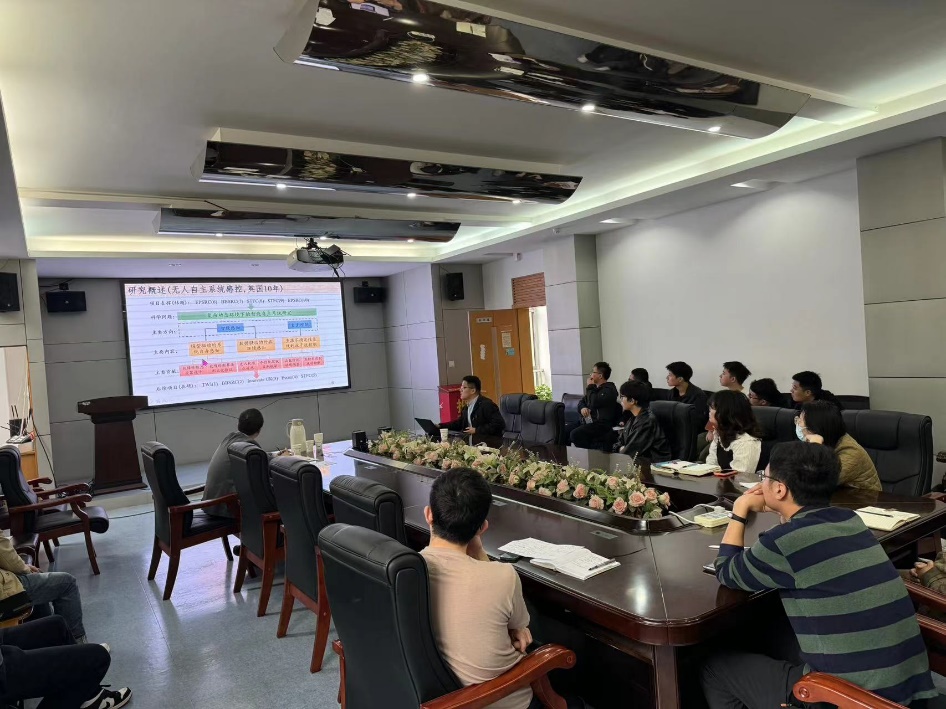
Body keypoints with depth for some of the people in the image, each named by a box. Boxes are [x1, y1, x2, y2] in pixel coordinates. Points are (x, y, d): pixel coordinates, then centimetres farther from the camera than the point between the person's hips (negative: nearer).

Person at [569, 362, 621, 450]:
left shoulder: (609, 389, -7)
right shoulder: (595, 388, 20)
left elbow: (594, 403, -19)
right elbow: (582, 401, 23)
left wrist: (590, 387, -4)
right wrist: (582, 408, -1)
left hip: (603, 424, -9)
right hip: (590, 422, 9)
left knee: (575, 434, -28)